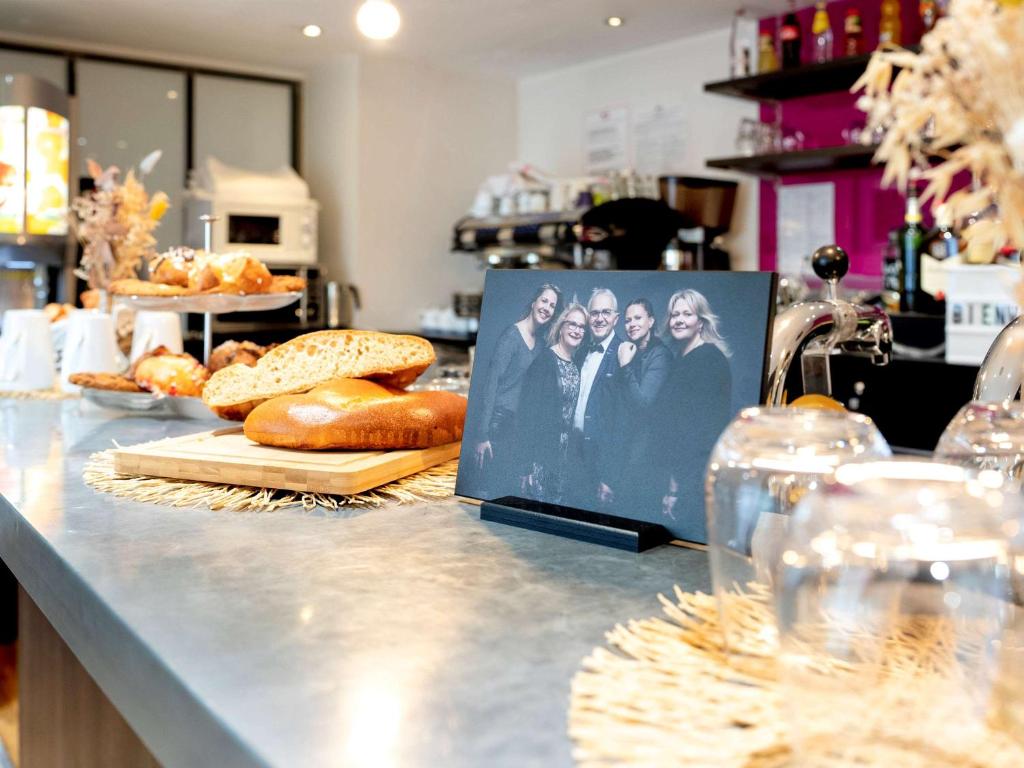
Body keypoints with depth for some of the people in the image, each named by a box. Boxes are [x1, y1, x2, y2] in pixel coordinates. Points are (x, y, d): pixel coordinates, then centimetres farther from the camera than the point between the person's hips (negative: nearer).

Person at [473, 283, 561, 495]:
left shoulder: (540, 343, 11)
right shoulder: (511, 335, -10)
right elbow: (491, 382, -14)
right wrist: (482, 435, -18)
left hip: (521, 422, 7)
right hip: (500, 419, -7)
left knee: (510, 483, 6)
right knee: (496, 483, -8)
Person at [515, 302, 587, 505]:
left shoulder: (575, 366, 10)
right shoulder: (544, 359, -9)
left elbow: (571, 411, 12)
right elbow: (526, 409, -13)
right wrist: (526, 464, -17)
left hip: (562, 456, 7)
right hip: (539, 451, -7)